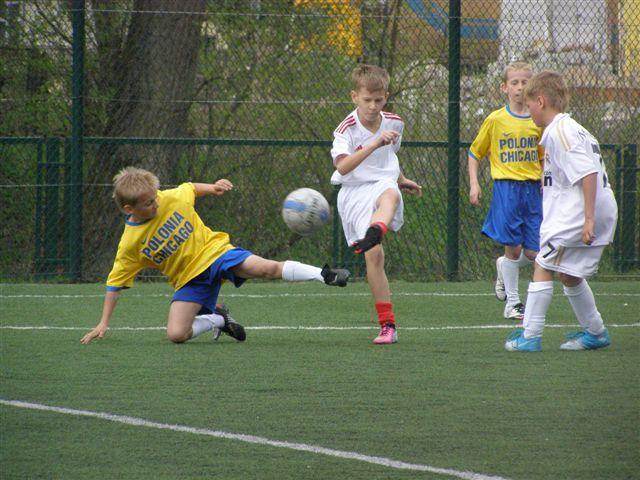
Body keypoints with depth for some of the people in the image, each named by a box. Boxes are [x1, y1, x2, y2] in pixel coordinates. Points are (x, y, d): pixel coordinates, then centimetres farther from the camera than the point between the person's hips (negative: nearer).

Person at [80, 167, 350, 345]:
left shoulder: (171, 199, -9)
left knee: (266, 268, -26)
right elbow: (115, 283, -3)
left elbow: (191, 189, 16)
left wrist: (213, 188, -1)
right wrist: (103, 324, -6)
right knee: (176, 334, -18)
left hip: (213, 251, -1)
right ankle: (218, 320, 9)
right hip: (189, 279, 1)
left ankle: (323, 275, -21)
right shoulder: (130, 243, -12)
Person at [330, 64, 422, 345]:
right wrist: (375, 144, -35)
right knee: (374, 254, -15)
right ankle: (387, 325, -8)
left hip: (382, 183, 2)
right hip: (354, 193, -2)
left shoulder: (394, 123, 7)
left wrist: (402, 180, 36)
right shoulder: (347, 129, -9)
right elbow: (342, 166, -28)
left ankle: (375, 232, -73)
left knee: (390, 195, -38)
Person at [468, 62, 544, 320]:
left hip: (532, 188, 3)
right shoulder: (495, 120, -1)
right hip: (506, 186, -3)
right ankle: (512, 302, 8)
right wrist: (473, 184, -2)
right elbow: (475, 153, 7)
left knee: (534, 252, -1)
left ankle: (504, 266, 31)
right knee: (513, 247, -4)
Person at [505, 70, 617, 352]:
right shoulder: (572, 128, 19)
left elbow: (588, 173, -23)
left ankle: (530, 336, -6)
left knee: (542, 267, -5)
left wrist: (588, 218, -25)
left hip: (576, 212, -10)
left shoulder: (559, 131, -13)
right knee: (569, 275, 20)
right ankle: (596, 332, 29)